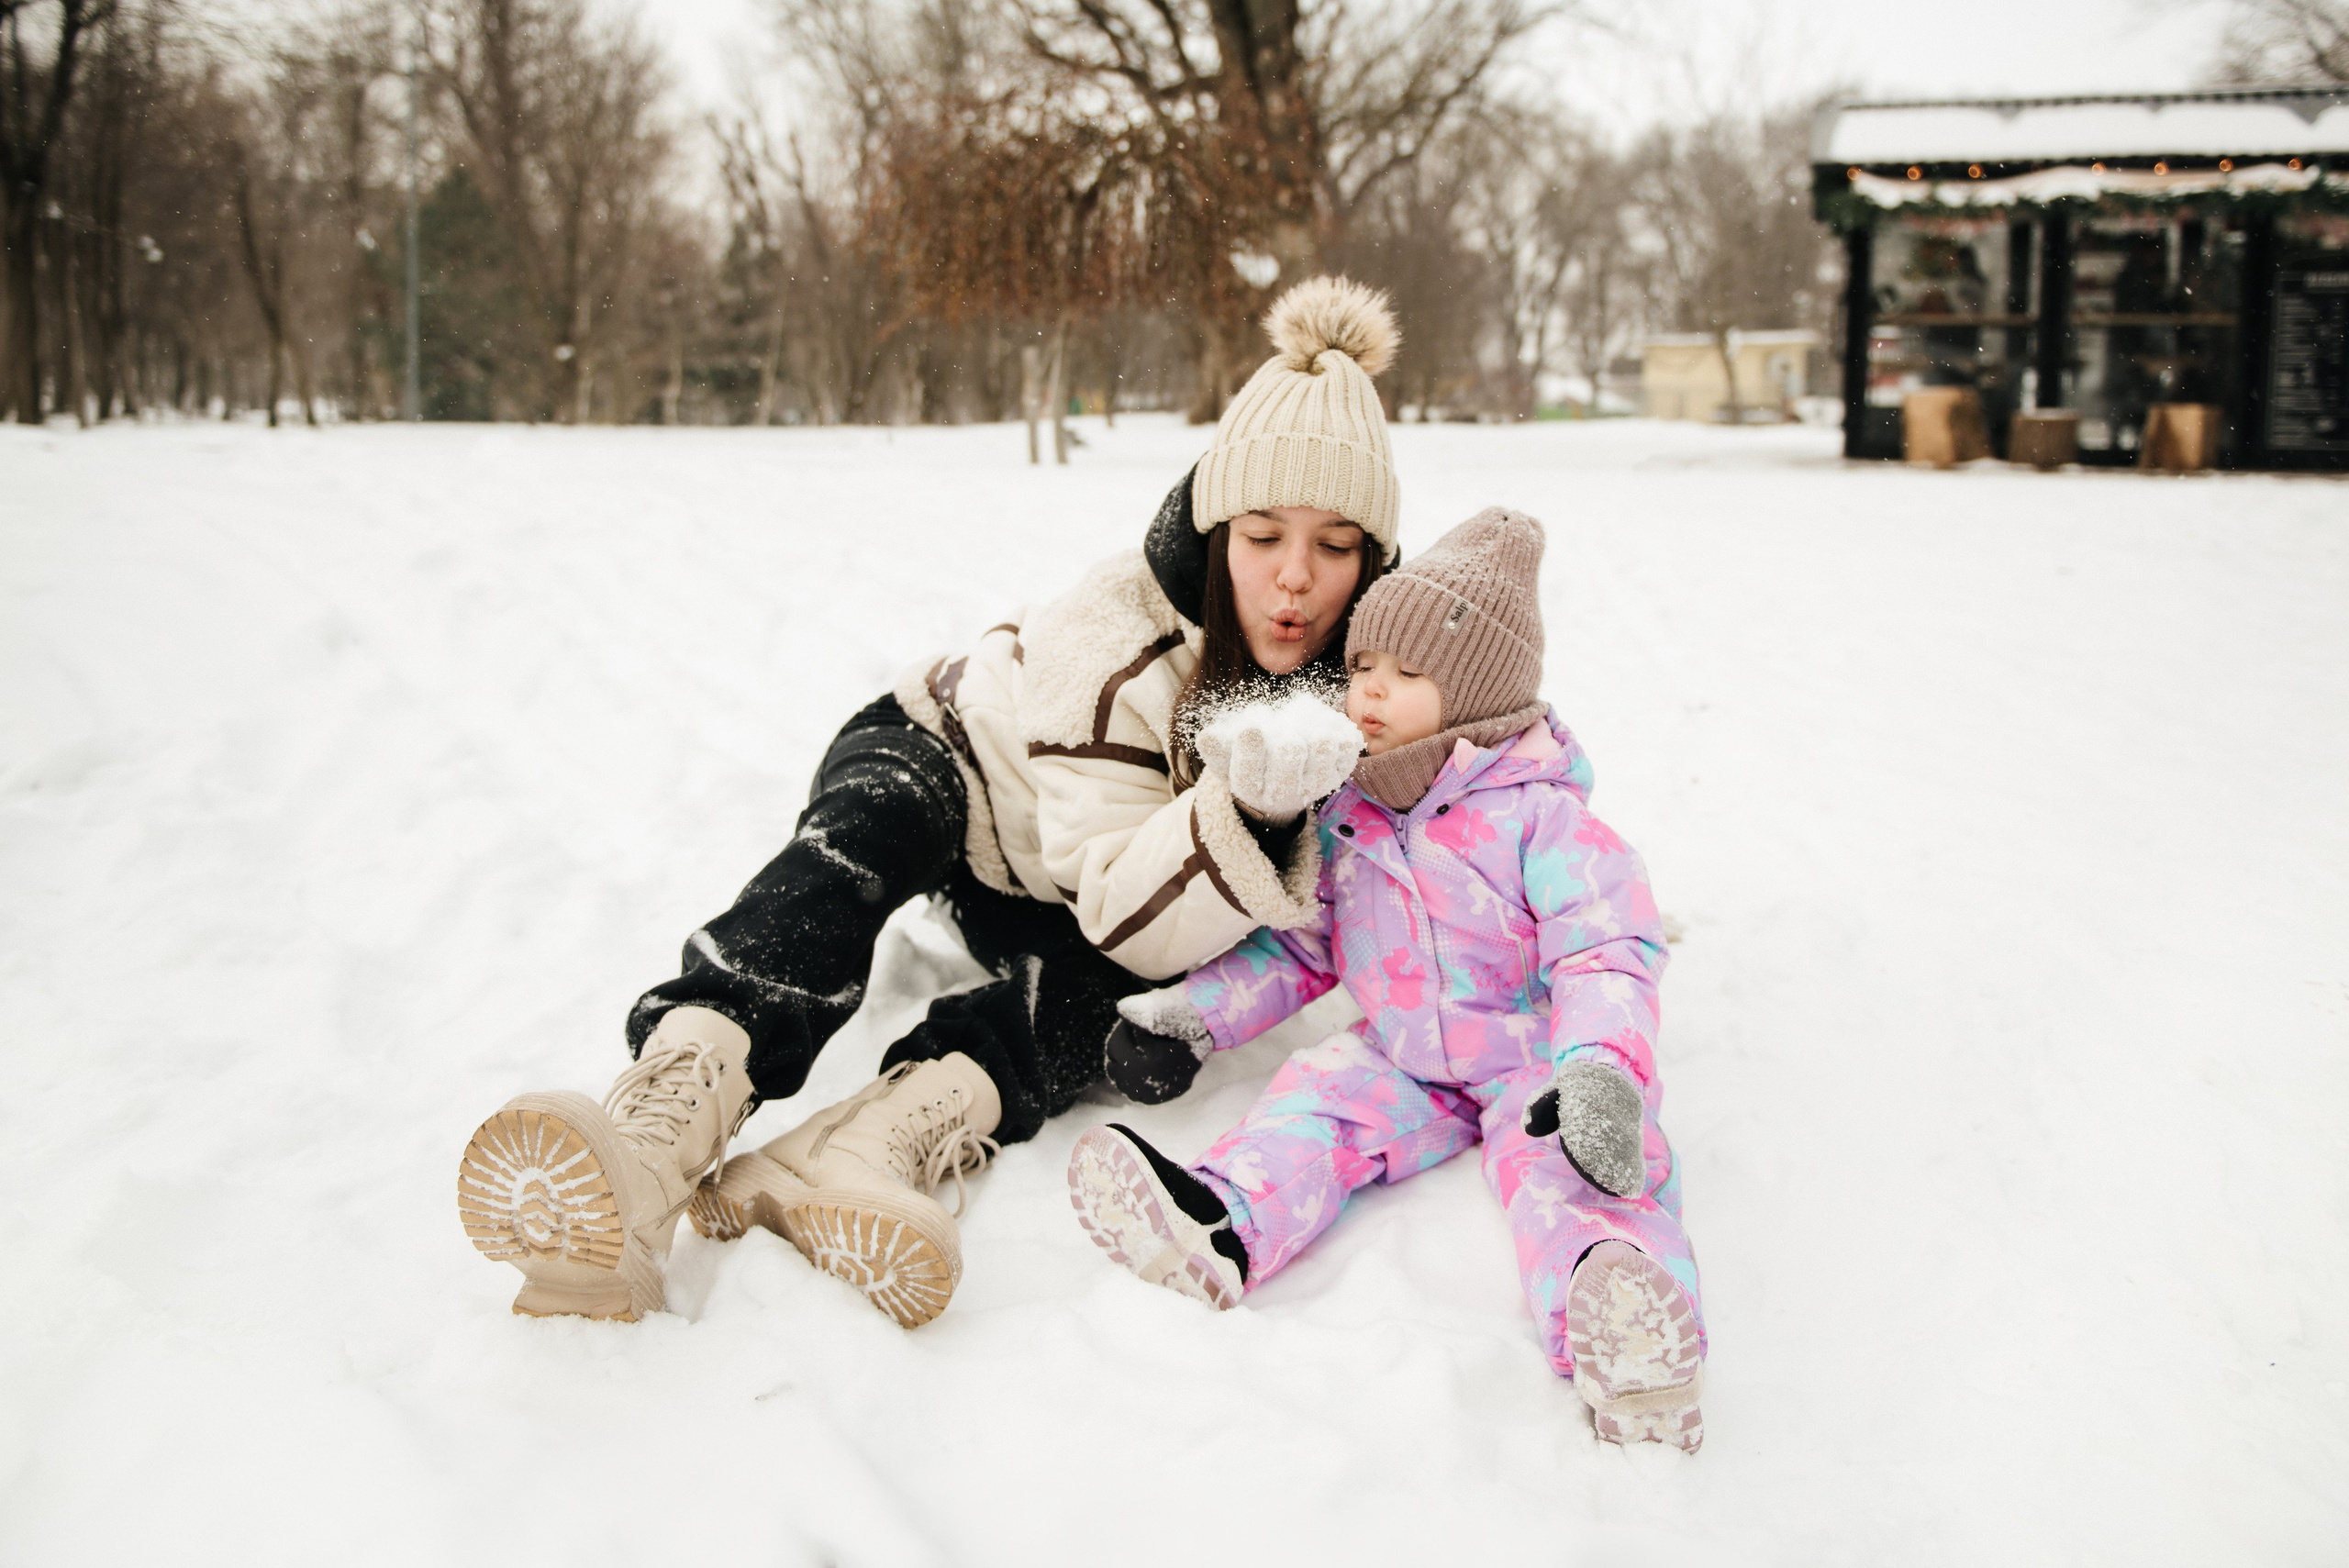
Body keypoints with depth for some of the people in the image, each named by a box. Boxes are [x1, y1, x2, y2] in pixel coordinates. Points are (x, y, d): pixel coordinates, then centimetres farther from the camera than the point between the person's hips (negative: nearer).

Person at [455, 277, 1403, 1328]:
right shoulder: (1114, 632, -30)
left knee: (1098, 988, -30)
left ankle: (870, 1146, -55)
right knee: (875, 833, -38)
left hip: (1054, 909, 4)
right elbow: (1126, 910, -34)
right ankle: (662, 1111, -61)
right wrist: (1248, 805, -50)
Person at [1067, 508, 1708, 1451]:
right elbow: (1297, 946, 16)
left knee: (1558, 1156, -33)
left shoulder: (1539, 816, -13)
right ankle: (1216, 1223, -45)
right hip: (1403, 1060, 7)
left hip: (1535, 1064, -6)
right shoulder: (1344, 815, 6)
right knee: (1318, 1096, -19)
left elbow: (1604, 954, -20)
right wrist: (1189, 1017, 4)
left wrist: (1599, 1070, -39)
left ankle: (1620, 1341, -62)